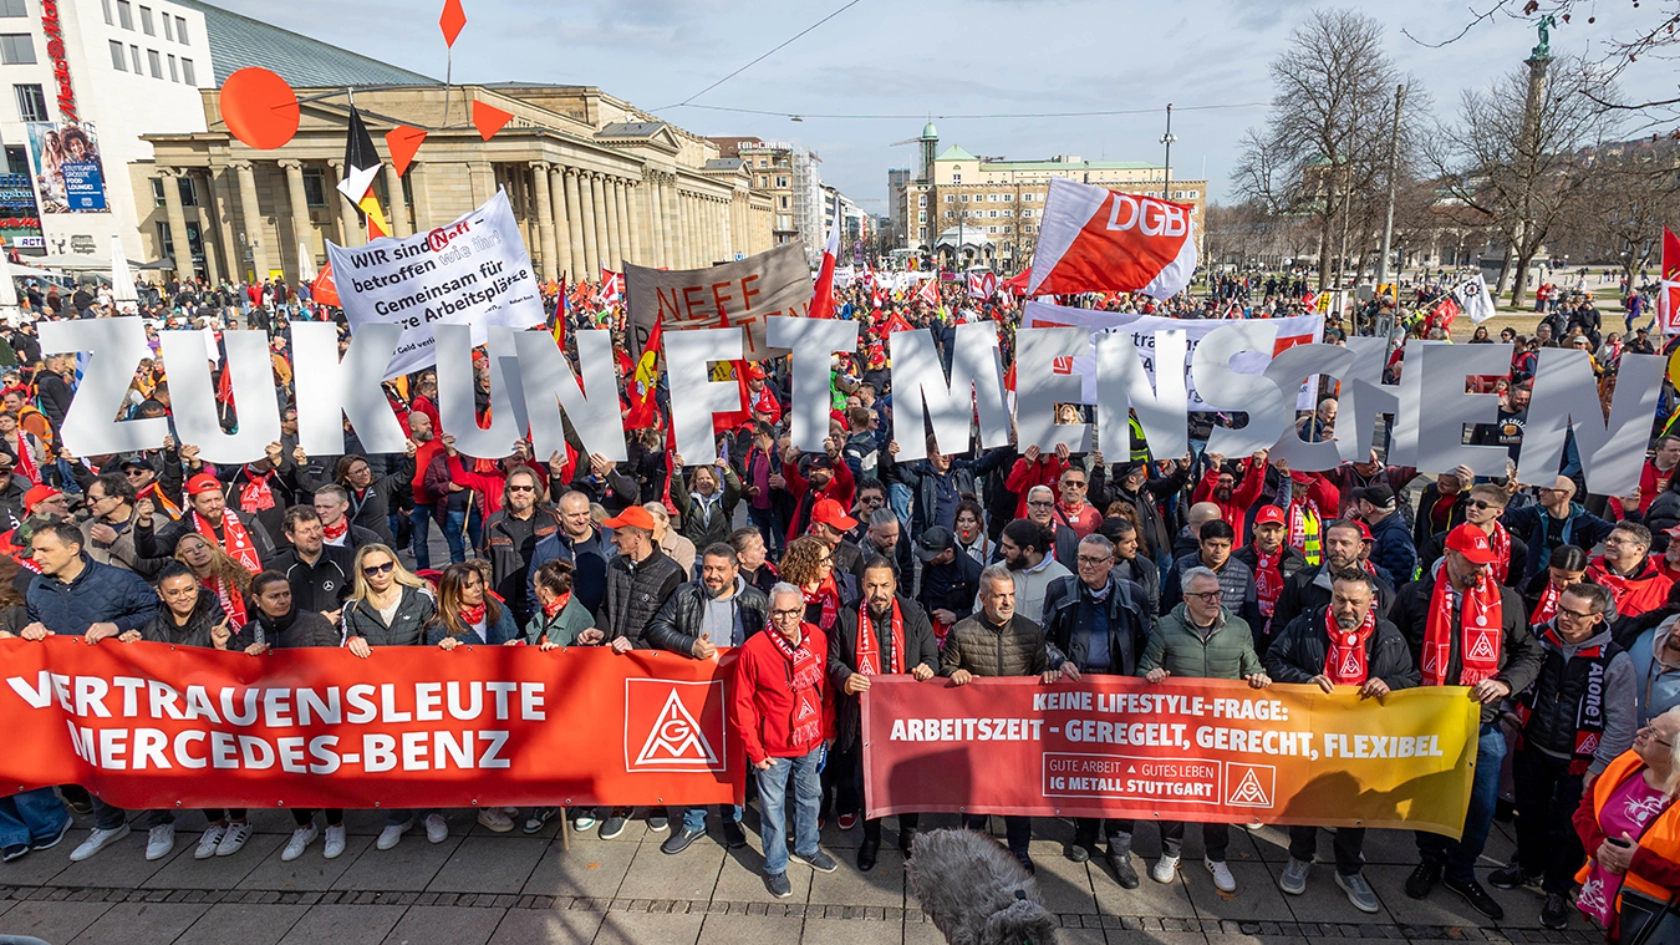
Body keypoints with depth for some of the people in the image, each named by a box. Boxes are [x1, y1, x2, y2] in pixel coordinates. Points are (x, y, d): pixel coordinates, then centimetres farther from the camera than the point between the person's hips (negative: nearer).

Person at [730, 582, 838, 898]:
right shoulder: (753, 649, -21)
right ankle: (775, 867, 35)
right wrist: (754, 750, -11)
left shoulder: (818, 638, -8)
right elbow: (741, 705, -13)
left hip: (811, 742, 4)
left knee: (810, 797, 23)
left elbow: (825, 687, 5)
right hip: (773, 748, -4)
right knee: (773, 807, 12)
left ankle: (807, 849, 49)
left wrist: (828, 729, 7)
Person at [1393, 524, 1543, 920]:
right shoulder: (1415, 596, -5)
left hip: (1483, 721, 1)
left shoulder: (1506, 600, -1)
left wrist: (1505, 683, -12)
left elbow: (1529, 653, 5)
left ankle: (1461, 872, 31)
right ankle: (1430, 861, 37)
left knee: (1481, 804, 9)